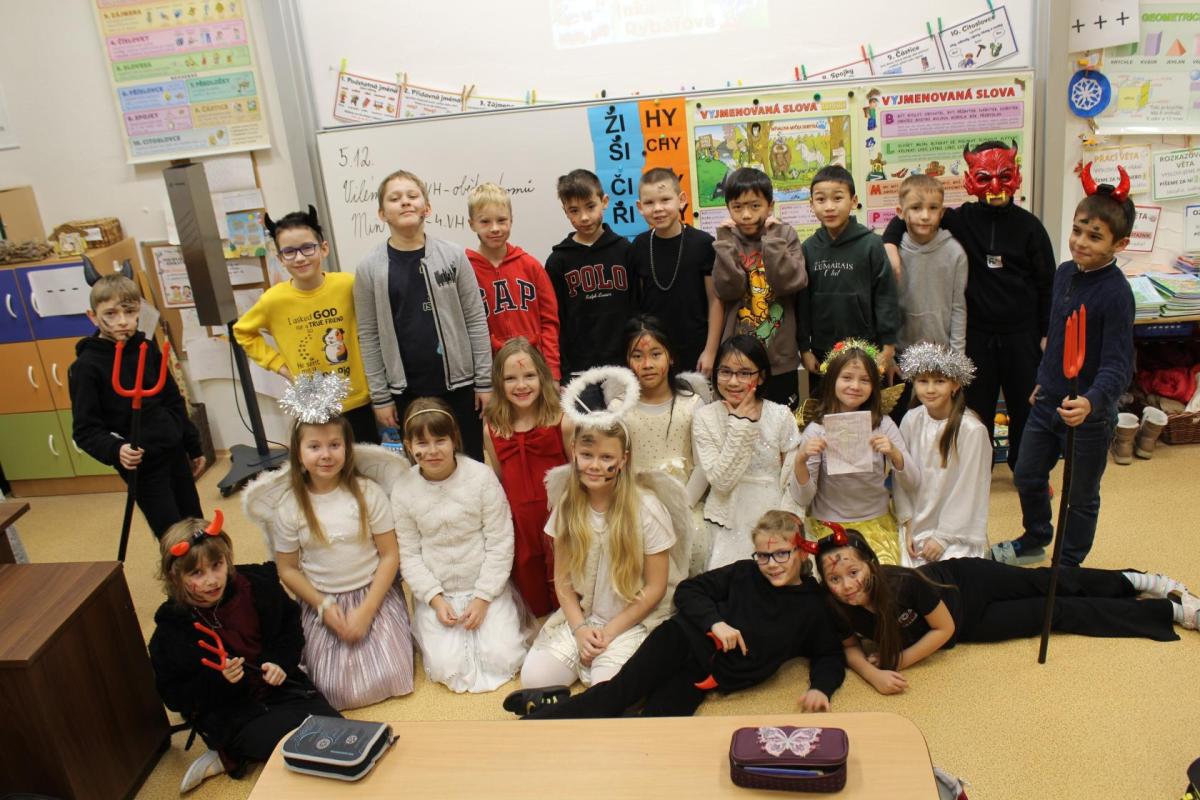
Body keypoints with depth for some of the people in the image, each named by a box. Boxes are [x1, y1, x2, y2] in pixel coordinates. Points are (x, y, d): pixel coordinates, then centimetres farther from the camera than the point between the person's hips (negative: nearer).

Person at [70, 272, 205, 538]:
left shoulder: (147, 349, 3)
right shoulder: (86, 366, -12)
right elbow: (85, 429, -13)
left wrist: (193, 446, 15)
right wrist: (115, 450, -30)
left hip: (174, 452, 5)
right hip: (140, 465, -5)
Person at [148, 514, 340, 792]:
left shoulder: (257, 586, -6)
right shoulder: (171, 629, -11)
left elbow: (290, 626, 12)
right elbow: (175, 697, -6)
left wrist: (282, 662, -6)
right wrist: (219, 680, -23)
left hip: (278, 684, 5)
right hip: (229, 714, -5)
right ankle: (231, 756, 1)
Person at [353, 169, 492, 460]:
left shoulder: (453, 256, -2)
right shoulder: (369, 268, -3)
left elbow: (476, 320, -1)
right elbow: (369, 337, 0)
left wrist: (485, 380, -4)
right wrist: (380, 396, -1)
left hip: (458, 383, 0)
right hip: (407, 390, 0)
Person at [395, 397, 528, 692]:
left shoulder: (482, 477, -13)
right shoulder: (403, 492, -8)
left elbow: (500, 543, -10)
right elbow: (409, 554, -2)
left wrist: (483, 598, -13)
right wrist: (435, 599, -13)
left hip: (485, 586, -1)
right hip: (436, 591, 1)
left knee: (502, 660, -13)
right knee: (447, 668, -14)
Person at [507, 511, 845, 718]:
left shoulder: (813, 607, 7)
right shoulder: (743, 573, 5)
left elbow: (830, 655, 16)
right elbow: (688, 590, 5)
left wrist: (820, 687, -5)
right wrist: (716, 621, -13)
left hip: (713, 676, 0)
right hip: (685, 640, 0)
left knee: (656, 718, -23)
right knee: (620, 690, -24)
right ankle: (544, 712, -14)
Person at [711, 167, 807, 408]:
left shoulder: (785, 235, -2)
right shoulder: (727, 240, 0)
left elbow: (791, 283, -17)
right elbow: (727, 290, -14)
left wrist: (772, 238, -17)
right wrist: (725, 242, -17)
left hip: (780, 358, 0)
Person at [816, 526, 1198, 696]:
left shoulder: (905, 584, -40)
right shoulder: (839, 610, -30)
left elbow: (944, 629, -26)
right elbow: (851, 647, -11)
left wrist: (899, 661, -28)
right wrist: (873, 674, -31)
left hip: (967, 581, -3)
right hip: (969, 626, 3)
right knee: (1055, 612, 14)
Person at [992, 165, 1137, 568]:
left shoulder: (1116, 293, -22)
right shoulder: (1065, 273, 0)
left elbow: (1118, 365, -27)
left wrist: (1091, 401, -43)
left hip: (1088, 415, -7)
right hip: (1048, 402, 7)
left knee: (1080, 498, 13)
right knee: (1027, 477, 22)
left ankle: (1068, 568, 33)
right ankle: (1034, 541, 47)